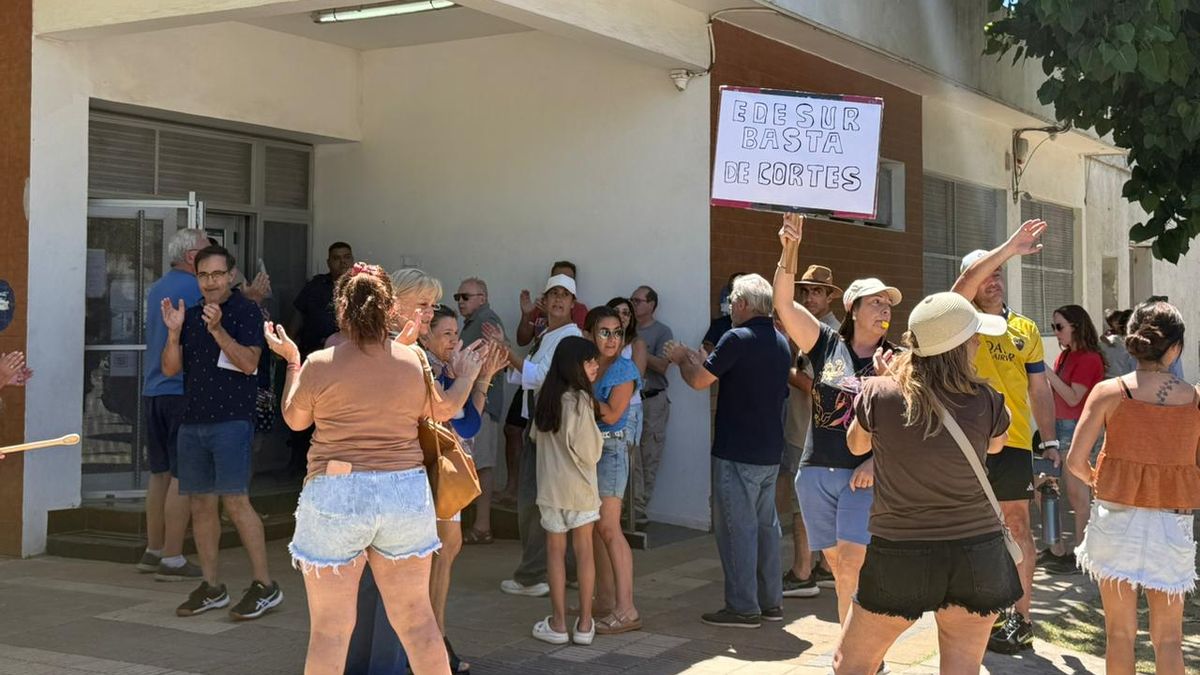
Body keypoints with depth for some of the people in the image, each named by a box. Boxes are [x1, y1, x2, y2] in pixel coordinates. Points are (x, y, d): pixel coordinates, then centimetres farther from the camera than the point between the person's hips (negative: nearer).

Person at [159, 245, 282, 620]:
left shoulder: (246, 312, -3)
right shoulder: (190, 314, 15)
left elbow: (248, 363, -14)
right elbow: (170, 368, 9)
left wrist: (218, 330, -24)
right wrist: (173, 332, -6)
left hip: (231, 420, -7)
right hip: (192, 421, 7)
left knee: (235, 501, -12)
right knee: (201, 503, 8)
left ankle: (265, 585, -6)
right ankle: (211, 586, 17)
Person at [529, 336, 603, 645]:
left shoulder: (547, 397, 3)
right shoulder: (580, 399, -15)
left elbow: (535, 435, 14)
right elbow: (588, 450, -15)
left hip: (550, 485, 4)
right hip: (578, 484, -4)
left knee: (555, 551, 9)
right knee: (584, 551, 6)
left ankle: (558, 624, 12)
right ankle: (584, 624, 10)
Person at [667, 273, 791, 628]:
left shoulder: (738, 339, -16)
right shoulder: (780, 342, 11)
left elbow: (699, 381, -13)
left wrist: (682, 359, 8)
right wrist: (704, 361, 21)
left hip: (737, 452, -8)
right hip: (770, 452, 8)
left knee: (737, 527, -2)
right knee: (766, 524, 14)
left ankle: (743, 607, 1)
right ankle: (771, 602, 20)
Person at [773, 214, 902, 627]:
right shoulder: (827, 344, 5)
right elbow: (784, 303, -7)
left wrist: (877, 460, -16)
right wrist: (789, 254, -22)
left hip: (865, 474, -2)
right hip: (817, 470, 2)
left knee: (852, 565, -15)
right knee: (838, 567, 10)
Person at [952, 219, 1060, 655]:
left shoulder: (1026, 330, 11)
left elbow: (1039, 390, 12)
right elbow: (965, 284, -20)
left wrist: (1049, 442, 5)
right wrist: (1010, 248, -28)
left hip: (1013, 443, 2)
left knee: (1017, 525, 3)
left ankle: (1020, 616, 9)